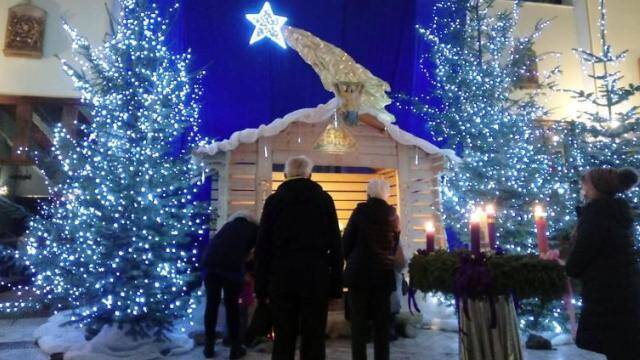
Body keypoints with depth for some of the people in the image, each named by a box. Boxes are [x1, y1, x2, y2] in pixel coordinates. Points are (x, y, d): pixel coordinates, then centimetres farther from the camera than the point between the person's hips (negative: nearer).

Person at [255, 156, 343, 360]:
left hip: (282, 278, 1)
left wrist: (261, 286, 6)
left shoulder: (274, 199, 5)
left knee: (283, 341, 10)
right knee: (313, 341, 7)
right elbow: (335, 245, 0)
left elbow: (262, 247, 2)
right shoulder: (324, 199, 5)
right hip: (316, 278, 0)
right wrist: (336, 285, 4)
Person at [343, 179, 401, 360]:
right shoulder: (393, 216, 5)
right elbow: (395, 247, 13)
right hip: (384, 273, 4)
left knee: (359, 322, 2)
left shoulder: (360, 211, -6)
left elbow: (346, 242, -3)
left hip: (360, 272, -3)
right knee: (382, 323, 9)